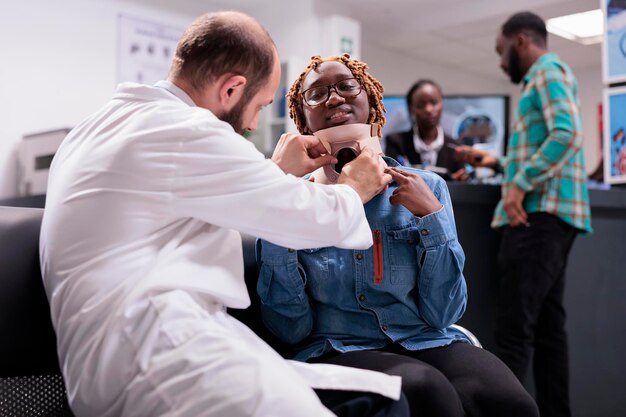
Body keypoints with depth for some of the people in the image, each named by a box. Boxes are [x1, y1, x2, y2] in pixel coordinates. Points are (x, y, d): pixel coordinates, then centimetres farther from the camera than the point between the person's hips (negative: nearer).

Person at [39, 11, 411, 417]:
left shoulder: (104, 124, 19)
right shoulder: (187, 130, -11)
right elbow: (320, 219, -4)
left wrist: (276, 172, 36)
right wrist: (353, 190, 18)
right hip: (164, 350, -10)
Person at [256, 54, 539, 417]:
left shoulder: (426, 188, 6)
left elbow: (442, 315, 2)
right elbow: (291, 329, -1)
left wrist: (432, 216, -8)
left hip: (427, 342, 2)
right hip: (341, 350, -1)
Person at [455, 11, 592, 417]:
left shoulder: (548, 70, -2)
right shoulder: (544, 77, 27)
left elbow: (568, 134, -20)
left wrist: (520, 184, -22)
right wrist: (500, 163, 24)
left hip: (541, 212, -10)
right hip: (547, 213, 10)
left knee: (514, 328, -14)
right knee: (547, 325, 8)